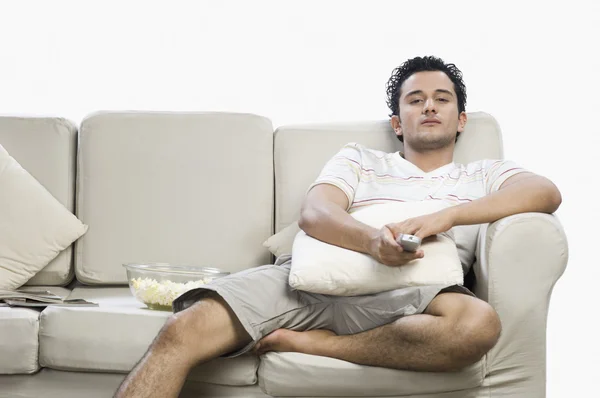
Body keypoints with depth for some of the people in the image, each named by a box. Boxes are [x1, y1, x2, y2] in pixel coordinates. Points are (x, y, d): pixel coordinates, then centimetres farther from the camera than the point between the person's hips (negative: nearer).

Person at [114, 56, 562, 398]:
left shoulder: (484, 175, 25)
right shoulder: (358, 158, 27)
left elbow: (546, 192, 1)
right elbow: (314, 214, 6)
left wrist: (444, 216, -14)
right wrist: (372, 240, -18)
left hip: (395, 295, 0)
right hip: (309, 276, 1)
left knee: (478, 322, -34)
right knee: (183, 332, -24)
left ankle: (310, 343, -20)